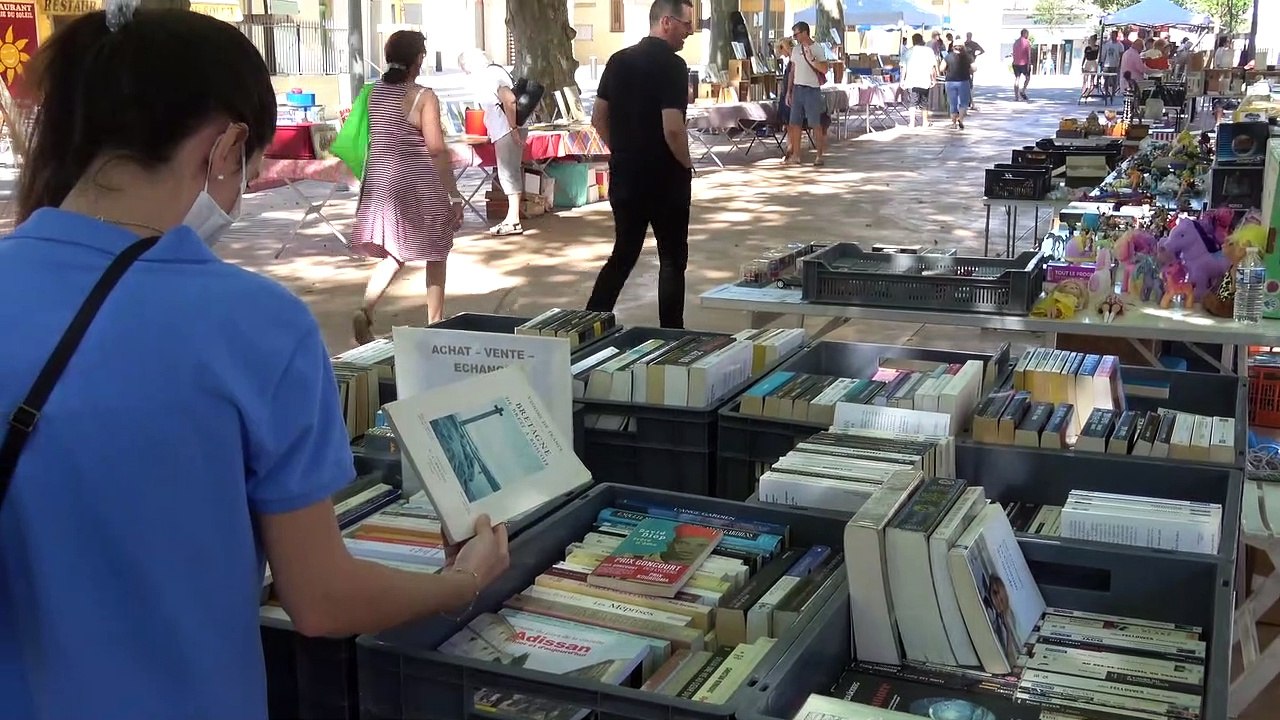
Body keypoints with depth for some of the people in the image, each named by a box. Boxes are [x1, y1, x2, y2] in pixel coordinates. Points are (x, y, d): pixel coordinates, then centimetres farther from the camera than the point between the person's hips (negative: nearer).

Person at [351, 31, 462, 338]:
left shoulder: (373, 92, 5)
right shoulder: (424, 97, -11)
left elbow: (364, 140, 9)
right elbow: (436, 150, -14)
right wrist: (455, 196, -11)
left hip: (380, 183, 5)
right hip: (418, 185, -5)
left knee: (393, 254, 14)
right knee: (436, 253, 11)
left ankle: (365, 310, -7)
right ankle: (434, 323, 15)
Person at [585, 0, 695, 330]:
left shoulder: (618, 60, 7)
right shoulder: (672, 65, -15)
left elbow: (598, 118, 10)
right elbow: (672, 129, -23)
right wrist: (687, 164, -7)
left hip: (624, 176, 6)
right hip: (665, 179, -6)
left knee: (623, 255, 16)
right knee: (672, 259, 8)